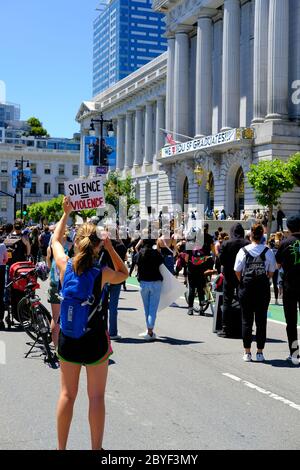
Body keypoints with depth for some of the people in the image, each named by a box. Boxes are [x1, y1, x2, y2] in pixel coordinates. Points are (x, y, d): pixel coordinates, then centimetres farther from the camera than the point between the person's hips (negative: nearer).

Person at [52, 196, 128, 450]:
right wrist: (111, 248, -5)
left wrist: (65, 214, 20)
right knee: (96, 396, 6)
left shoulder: (65, 266, -8)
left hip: (67, 340, 3)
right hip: (95, 342, -3)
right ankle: (96, 448, 12)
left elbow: (56, 240, 12)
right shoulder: (102, 273, -15)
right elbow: (124, 274, 7)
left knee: (67, 394, 12)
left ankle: (62, 447, 19)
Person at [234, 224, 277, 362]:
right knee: (261, 320, 7)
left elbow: (237, 271, -2)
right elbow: (271, 271, 1)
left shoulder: (243, 251, -5)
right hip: (263, 288, 0)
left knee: (246, 320, 7)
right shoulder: (268, 251, -5)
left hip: (246, 288, 0)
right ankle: (260, 352, 9)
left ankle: (247, 352, 8)